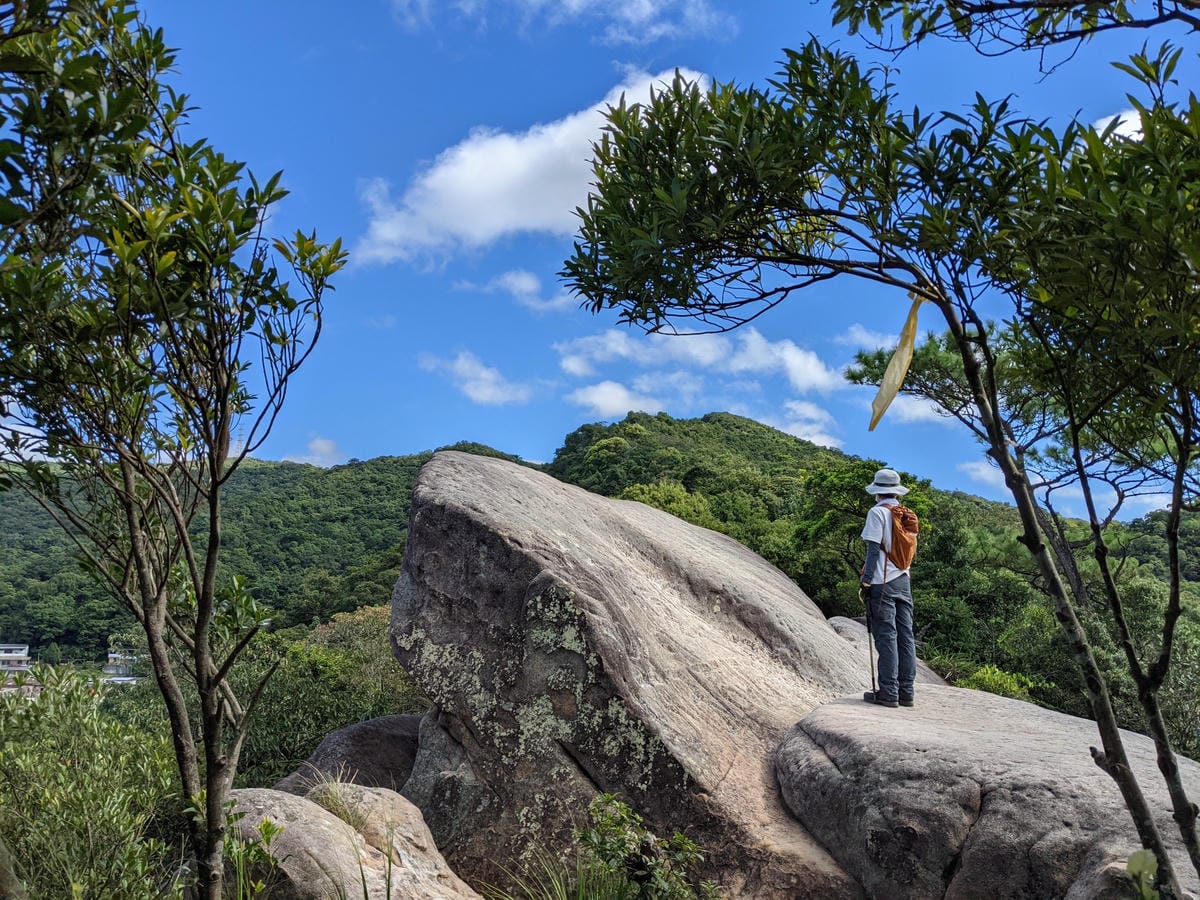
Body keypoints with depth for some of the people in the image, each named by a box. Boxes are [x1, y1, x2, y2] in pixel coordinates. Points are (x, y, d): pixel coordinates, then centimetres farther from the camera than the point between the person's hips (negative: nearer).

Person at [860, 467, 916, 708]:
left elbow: (874, 550, -12)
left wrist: (866, 580, -9)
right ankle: (906, 692, 10)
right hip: (903, 581, 6)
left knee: (886, 637, -5)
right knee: (906, 637, 6)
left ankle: (888, 692, -3)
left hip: (882, 583, -6)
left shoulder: (877, 512, -7)